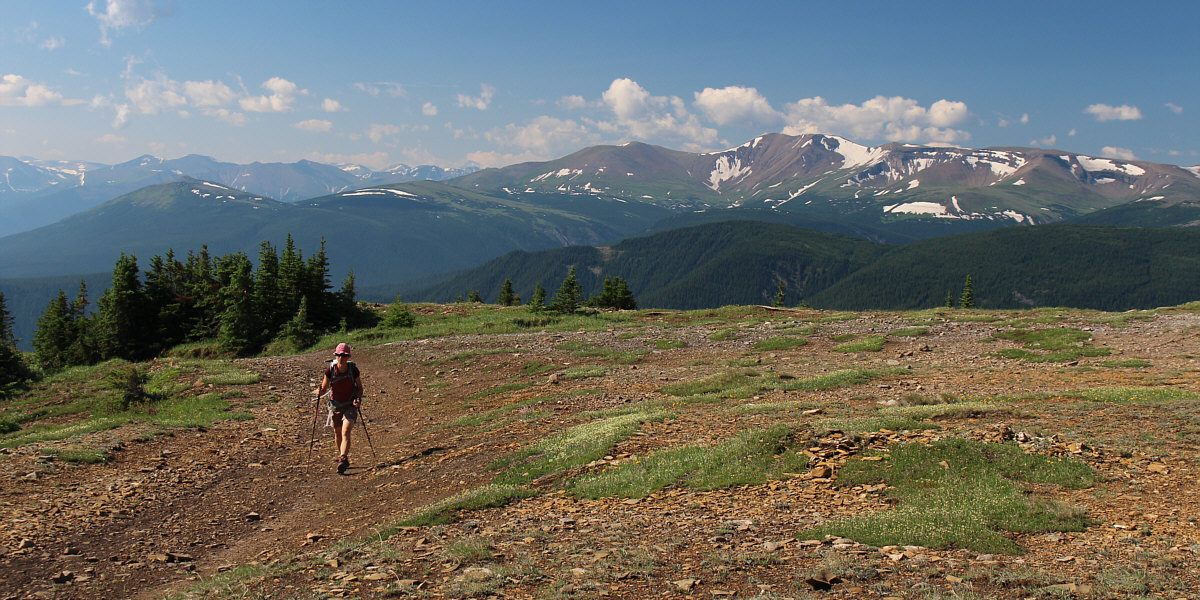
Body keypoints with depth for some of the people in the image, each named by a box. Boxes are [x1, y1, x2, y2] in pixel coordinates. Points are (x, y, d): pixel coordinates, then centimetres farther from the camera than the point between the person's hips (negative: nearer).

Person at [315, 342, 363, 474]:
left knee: (346, 432, -17)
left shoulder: (353, 369, -11)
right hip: (335, 404, 2)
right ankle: (342, 456, 34)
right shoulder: (330, 370, -9)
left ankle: (343, 459, -24)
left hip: (350, 405, -2)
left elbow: (360, 387, 1)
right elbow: (324, 388, 0)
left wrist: (358, 399, -16)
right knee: (337, 433, 13)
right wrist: (320, 392, -23)